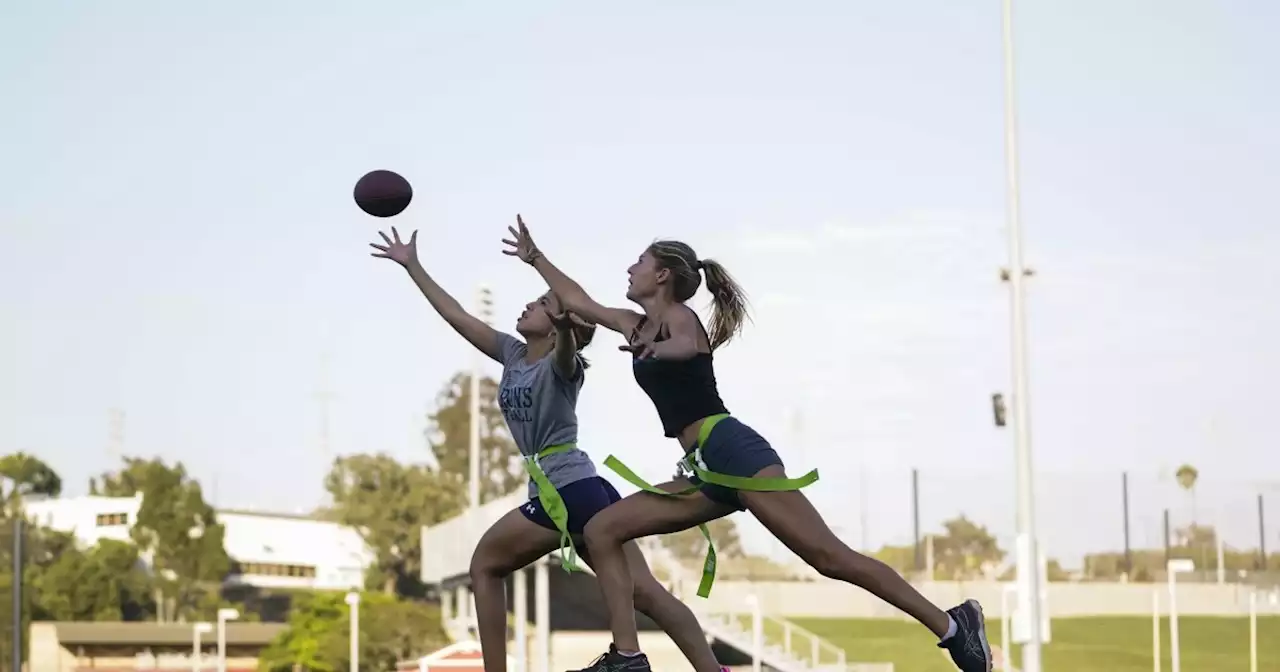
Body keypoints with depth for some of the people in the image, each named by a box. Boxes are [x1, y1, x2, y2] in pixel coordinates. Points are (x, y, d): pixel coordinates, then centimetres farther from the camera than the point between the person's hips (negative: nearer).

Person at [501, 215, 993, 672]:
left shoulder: (678, 316, 1)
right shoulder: (640, 326, 24)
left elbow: (687, 347, -25)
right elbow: (577, 302, 38)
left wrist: (663, 350, -47)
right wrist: (533, 257, 40)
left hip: (731, 450, -9)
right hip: (708, 469, 9)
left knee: (828, 557, -16)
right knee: (601, 531, 2)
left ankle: (951, 624, -15)